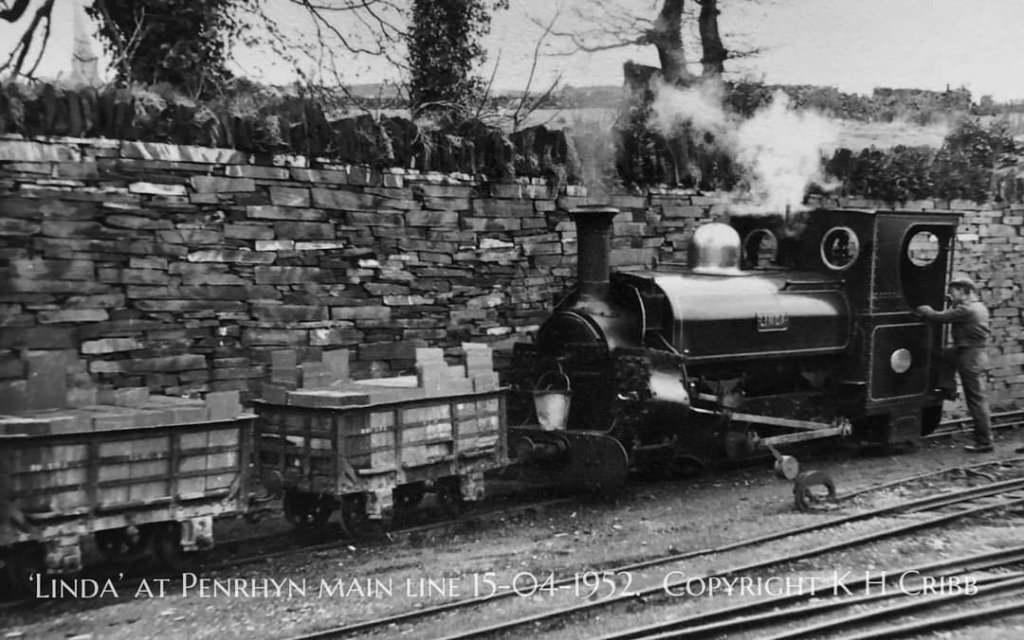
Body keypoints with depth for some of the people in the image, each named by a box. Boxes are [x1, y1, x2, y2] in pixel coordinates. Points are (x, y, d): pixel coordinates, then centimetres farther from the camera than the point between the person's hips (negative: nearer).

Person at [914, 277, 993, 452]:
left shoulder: (966, 310, -19)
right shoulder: (978, 307, 11)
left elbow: (941, 317, -16)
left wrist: (924, 311, 0)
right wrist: (952, 304, 9)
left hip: (971, 357, -10)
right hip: (975, 354, 10)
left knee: (976, 399, -4)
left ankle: (984, 441, 2)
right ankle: (949, 390, 21)